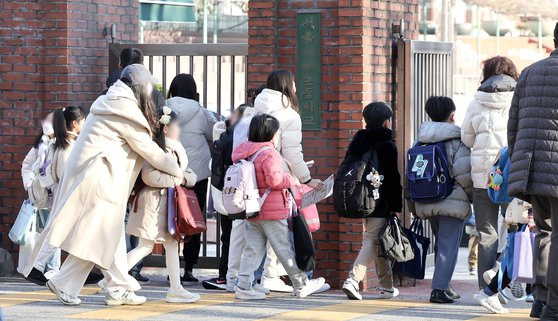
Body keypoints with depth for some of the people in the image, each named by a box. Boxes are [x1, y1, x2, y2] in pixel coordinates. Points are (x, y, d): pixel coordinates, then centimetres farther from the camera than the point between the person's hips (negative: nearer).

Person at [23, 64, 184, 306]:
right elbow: (148, 150, -6)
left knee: (112, 234, 10)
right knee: (97, 236, -4)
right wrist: (178, 171, 4)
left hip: (90, 174, 10)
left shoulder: (109, 103, 17)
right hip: (100, 179, -10)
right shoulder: (126, 111, -12)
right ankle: (64, 284, -2)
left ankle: (120, 289, 11)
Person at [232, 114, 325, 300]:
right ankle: (301, 286, 13)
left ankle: (243, 286, 0)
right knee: (285, 249, 3)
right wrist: (291, 180, -8)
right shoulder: (269, 153, -17)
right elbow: (274, 179, -26)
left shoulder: (242, 151, 9)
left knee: (252, 249, 8)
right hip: (271, 212, -7)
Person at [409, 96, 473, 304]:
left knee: (440, 244, 19)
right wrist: (473, 195, -2)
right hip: (453, 201, -6)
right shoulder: (457, 140, -9)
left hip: (427, 201, 6)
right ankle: (440, 289, -11)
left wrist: (413, 204, 16)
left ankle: (443, 286, 22)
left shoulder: (421, 141, 10)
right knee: (449, 246, -4)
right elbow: (464, 172, -18)